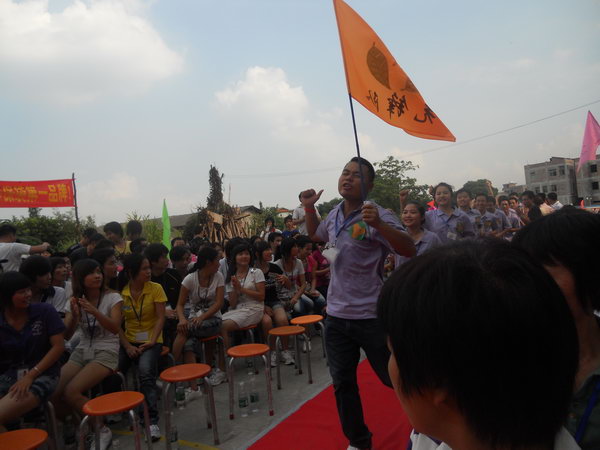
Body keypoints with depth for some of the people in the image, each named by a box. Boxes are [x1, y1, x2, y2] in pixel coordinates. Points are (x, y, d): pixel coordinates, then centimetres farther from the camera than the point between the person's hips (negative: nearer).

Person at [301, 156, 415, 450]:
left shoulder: (377, 216, -15)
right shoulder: (334, 215, 7)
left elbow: (409, 250, -25)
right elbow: (315, 235, 27)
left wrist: (379, 225, -39)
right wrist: (309, 207, 12)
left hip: (371, 316, -6)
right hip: (336, 315, 7)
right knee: (342, 382, 15)